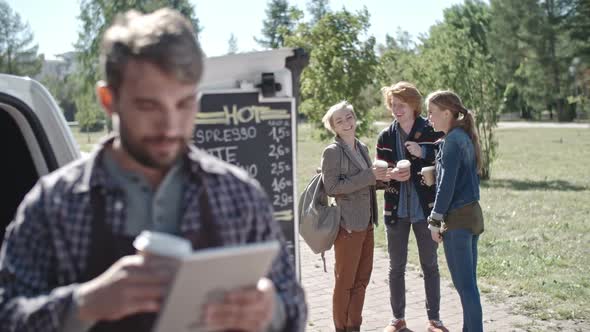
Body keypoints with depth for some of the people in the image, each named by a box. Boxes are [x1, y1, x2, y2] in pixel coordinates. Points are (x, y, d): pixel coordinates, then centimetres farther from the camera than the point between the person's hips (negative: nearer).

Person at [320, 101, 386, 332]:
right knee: (345, 281, 4)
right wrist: (369, 176, -20)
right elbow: (332, 187, -19)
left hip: (366, 223, 7)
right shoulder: (332, 151, -11)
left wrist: (384, 177, 0)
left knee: (362, 278, 14)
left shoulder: (362, 148, 11)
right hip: (348, 225, -7)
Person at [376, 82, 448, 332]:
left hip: (424, 208, -2)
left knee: (430, 266, 8)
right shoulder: (386, 136, 4)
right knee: (396, 267, 10)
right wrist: (392, 175, -15)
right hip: (396, 210, 2)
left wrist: (423, 153, -19)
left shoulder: (431, 132, -4)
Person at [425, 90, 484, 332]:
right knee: (468, 282, 14)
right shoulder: (465, 137, 13)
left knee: (464, 284, -4)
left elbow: (447, 184, -16)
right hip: (473, 213, 9)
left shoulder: (452, 140, -14)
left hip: (457, 218, -9)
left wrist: (435, 220, -12)